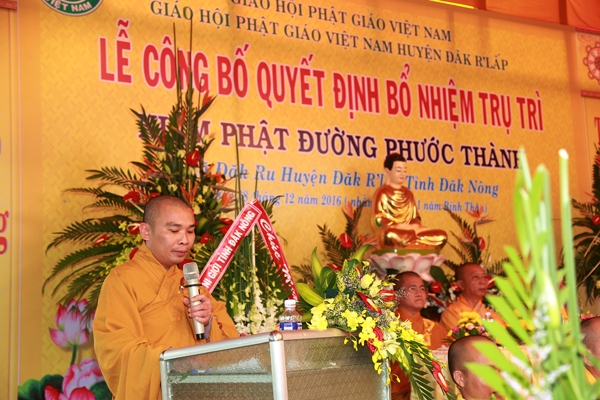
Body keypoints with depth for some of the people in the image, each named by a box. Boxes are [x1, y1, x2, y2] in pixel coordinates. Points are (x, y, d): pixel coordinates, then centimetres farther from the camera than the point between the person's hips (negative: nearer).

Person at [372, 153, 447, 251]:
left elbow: (415, 218, 18)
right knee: (391, 237, -43)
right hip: (391, 234, -7)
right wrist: (409, 227, -13)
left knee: (442, 235, -10)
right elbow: (379, 222, -12)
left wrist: (415, 227, -8)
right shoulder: (382, 193, -3)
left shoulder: (408, 193, 17)